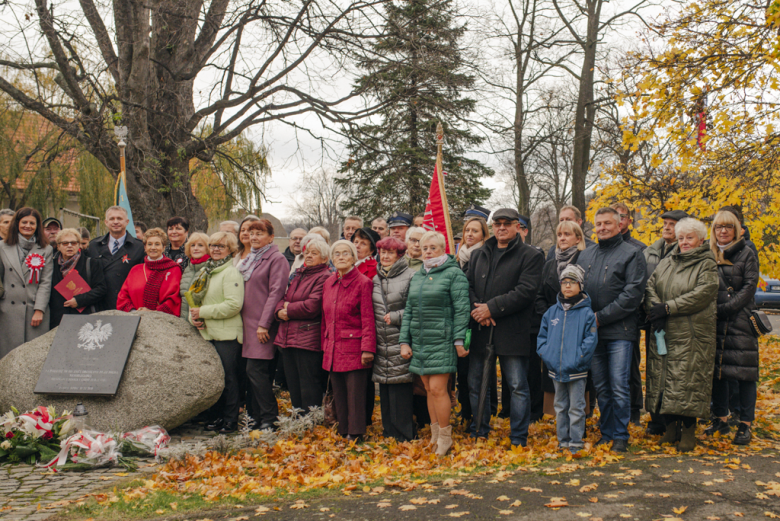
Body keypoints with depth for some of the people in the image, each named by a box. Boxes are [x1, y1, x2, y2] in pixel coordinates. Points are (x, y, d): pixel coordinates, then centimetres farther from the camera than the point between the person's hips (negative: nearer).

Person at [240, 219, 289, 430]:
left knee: (256, 370, -11)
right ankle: (256, 416, 16)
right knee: (257, 373, 9)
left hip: (264, 324, -7)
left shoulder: (277, 259, -7)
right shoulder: (250, 259, 18)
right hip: (249, 322, 7)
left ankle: (269, 418, -4)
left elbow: (276, 293, -13)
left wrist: (264, 324, -17)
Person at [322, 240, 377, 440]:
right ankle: (343, 434, 23)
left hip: (353, 348, -6)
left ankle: (355, 436, 8)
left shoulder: (363, 283, -8)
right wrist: (324, 345, 13)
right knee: (338, 395, 12)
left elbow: (368, 320, -11)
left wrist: (367, 349, -16)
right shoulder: (329, 283, 11)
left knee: (355, 395, -2)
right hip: (333, 349, 6)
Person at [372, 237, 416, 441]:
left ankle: (404, 436, 6)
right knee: (385, 391, 11)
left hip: (400, 342, -6)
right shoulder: (375, 279, 15)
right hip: (381, 343, 6)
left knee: (401, 389, -4)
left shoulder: (410, 277, -6)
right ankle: (389, 434, 21)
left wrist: (396, 317, -11)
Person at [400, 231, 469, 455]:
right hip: (420, 342, 6)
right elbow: (408, 311, 16)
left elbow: (461, 309, -9)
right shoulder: (417, 277, 16)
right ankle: (435, 436, 21)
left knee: (438, 388, -8)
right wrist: (404, 341, 10)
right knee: (429, 390, 11)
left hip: (442, 341, -6)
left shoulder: (454, 274, -4)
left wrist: (459, 340, -14)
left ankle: (445, 437, 7)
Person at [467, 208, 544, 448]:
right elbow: (468, 286, 12)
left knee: (518, 387, 0)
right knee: (475, 384, 12)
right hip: (480, 330, 5)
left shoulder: (531, 256, -1)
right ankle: (479, 433, 29)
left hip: (512, 332, -5)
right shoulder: (478, 255, 17)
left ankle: (518, 439, 11)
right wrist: (477, 310, -8)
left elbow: (526, 291, -12)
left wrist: (492, 308, -15)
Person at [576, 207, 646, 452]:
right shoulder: (585, 255, 16)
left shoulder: (631, 253, 0)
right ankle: (606, 433, 21)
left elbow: (633, 294, -9)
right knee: (601, 387, 10)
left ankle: (621, 436, 7)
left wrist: (601, 317, -13)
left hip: (619, 331, -5)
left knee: (619, 387, -5)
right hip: (592, 331, 5)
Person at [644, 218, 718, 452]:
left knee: (688, 380, -5)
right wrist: (655, 311, -12)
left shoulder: (707, 265, 0)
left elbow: (702, 294, -13)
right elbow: (650, 286, 7)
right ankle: (671, 426, 17)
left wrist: (667, 308, -16)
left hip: (691, 335, -5)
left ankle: (688, 430, 6)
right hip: (663, 332, 5)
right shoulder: (667, 262, 15)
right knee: (662, 379, 6)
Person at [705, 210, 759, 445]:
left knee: (744, 373, -2)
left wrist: (724, 308, -15)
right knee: (717, 371, 7)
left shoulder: (747, 254, 2)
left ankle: (745, 425, 5)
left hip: (741, 322, -4)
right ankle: (720, 419, 19)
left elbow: (749, 288, -6)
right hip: (714, 323, 4)